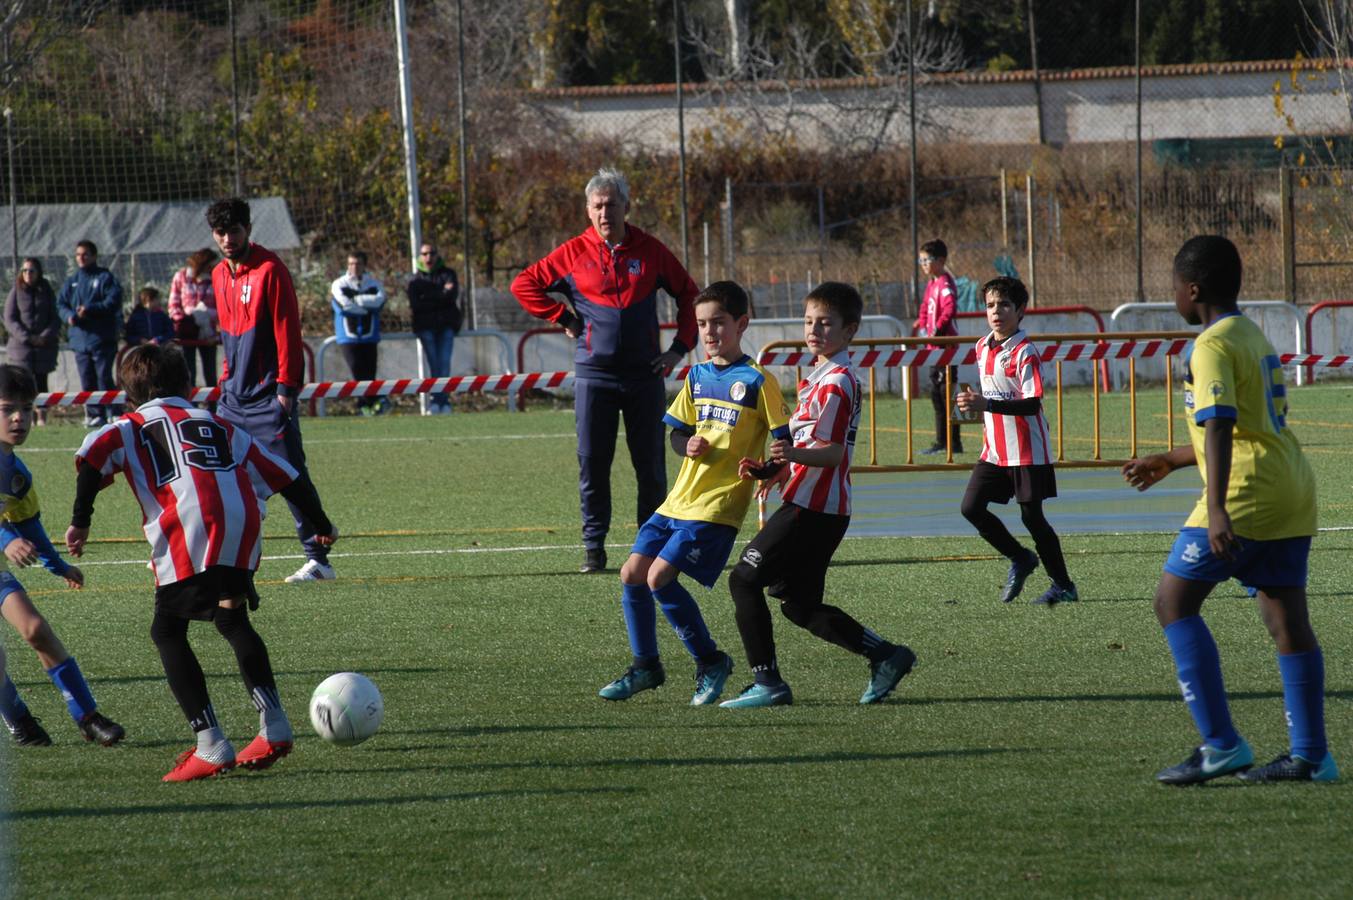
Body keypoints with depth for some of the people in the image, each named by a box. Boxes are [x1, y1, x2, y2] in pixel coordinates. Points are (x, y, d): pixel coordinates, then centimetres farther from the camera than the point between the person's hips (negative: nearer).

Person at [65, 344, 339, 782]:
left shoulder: (131, 428, 22)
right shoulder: (220, 427, 32)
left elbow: (94, 454, -1)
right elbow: (282, 475, 34)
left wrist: (81, 520, 2)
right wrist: (321, 523, 46)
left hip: (187, 539, -4)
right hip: (243, 530, 4)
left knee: (168, 631, 9)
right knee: (232, 620, 26)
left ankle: (211, 746, 1)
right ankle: (274, 726, 19)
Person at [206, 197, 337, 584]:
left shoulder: (270, 270, -10)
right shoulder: (220, 275, 14)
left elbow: (287, 330, -12)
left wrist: (286, 387, -16)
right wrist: (227, 381, 17)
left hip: (269, 396, -8)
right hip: (234, 396, 8)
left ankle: (318, 560, -6)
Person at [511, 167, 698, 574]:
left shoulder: (650, 251, 4)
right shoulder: (574, 253, 1)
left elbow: (688, 294, 14)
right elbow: (524, 285, 9)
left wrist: (680, 346, 6)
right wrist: (563, 318, 2)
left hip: (645, 373, 1)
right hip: (594, 374, -1)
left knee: (651, 465, 2)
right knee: (592, 464, -1)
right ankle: (594, 546, 6)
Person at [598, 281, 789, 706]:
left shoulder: (757, 381, -7)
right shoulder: (697, 376, 12)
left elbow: (786, 442, -7)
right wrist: (688, 446, -6)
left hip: (717, 508, -7)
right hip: (679, 499, 7)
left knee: (660, 578, -17)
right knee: (632, 574, 2)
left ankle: (711, 662, -1)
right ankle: (645, 666, 18)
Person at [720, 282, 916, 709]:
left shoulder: (835, 382, -14)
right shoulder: (822, 376, 18)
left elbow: (832, 452, -21)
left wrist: (793, 454, -38)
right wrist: (777, 470, 22)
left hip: (812, 509, -10)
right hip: (826, 508, 10)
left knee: (744, 580, -7)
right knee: (799, 603, 13)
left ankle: (767, 683, -7)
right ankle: (885, 656, 11)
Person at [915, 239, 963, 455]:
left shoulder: (945, 284, -14)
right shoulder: (931, 284, 15)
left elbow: (949, 310, -26)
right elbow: (926, 309, 23)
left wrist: (936, 330, -26)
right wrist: (923, 327, 7)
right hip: (934, 346, 10)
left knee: (947, 391, -8)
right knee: (936, 394, 14)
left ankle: (954, 443, -6)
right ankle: (941, 441, 20)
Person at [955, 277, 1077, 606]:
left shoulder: (1024, 352, -16)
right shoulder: (983, 347, 9)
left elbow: (1032, 404, -25)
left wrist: (986, 404, -33)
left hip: (1027, 451, -7)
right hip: (994, 449, 7)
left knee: (1031, 516, -3)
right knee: (971, 507, -1)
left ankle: (1064, 586, 11)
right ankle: (1020, 559, 20)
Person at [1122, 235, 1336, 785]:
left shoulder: (1213, 347, -10)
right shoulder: (1255, 337, 20)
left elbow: (1219, 428, -23)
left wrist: (1216, 509, -32)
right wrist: (1170, 462, 39)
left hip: (1247, 493, -9)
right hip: (1292, 492, 9)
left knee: (1174, 601, -3)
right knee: (1287, 618, 9)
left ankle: (1221, 744, -9)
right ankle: (1310, 755, 7)